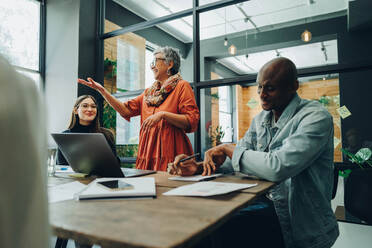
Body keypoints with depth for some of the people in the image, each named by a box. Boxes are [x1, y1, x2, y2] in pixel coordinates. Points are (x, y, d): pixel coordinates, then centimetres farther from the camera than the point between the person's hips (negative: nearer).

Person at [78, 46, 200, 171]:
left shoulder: (182, 86, 1)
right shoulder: (149, 92, 20)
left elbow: (192, 122, -9)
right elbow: (127, 110, 11)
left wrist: (163, 114, -20)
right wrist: (102, 90, 7)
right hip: (148, 153, 5)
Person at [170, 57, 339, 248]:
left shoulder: (316, 117, -19)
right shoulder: (259, 120, 6)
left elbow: (278, 167, -32)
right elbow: (236, 159, 8)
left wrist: (229, 149, -18)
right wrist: (199, 167, -10)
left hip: (302, 227, -6)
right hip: (266, 207, 6)